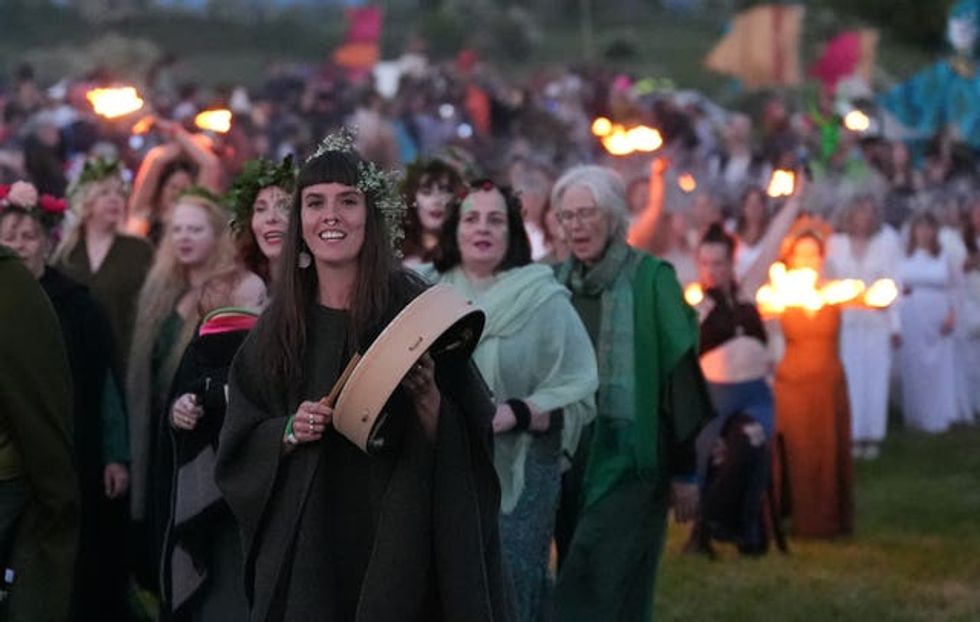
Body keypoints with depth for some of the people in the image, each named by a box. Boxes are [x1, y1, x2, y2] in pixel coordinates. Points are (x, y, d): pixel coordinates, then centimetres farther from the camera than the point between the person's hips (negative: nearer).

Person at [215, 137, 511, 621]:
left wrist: (426, 395, -24)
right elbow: (238, 445, 8)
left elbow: (463, 439, -6)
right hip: (302, 544, 3)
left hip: (395, 541, -3)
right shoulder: (279, 323, 6)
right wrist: (288, 432, -10)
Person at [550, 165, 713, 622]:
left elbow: (681, 372, -7)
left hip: (627, 459, -6)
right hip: (567, 453, 6)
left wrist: (685, 469, -9)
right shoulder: (556, 282, 11)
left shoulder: (650, 279, -6)